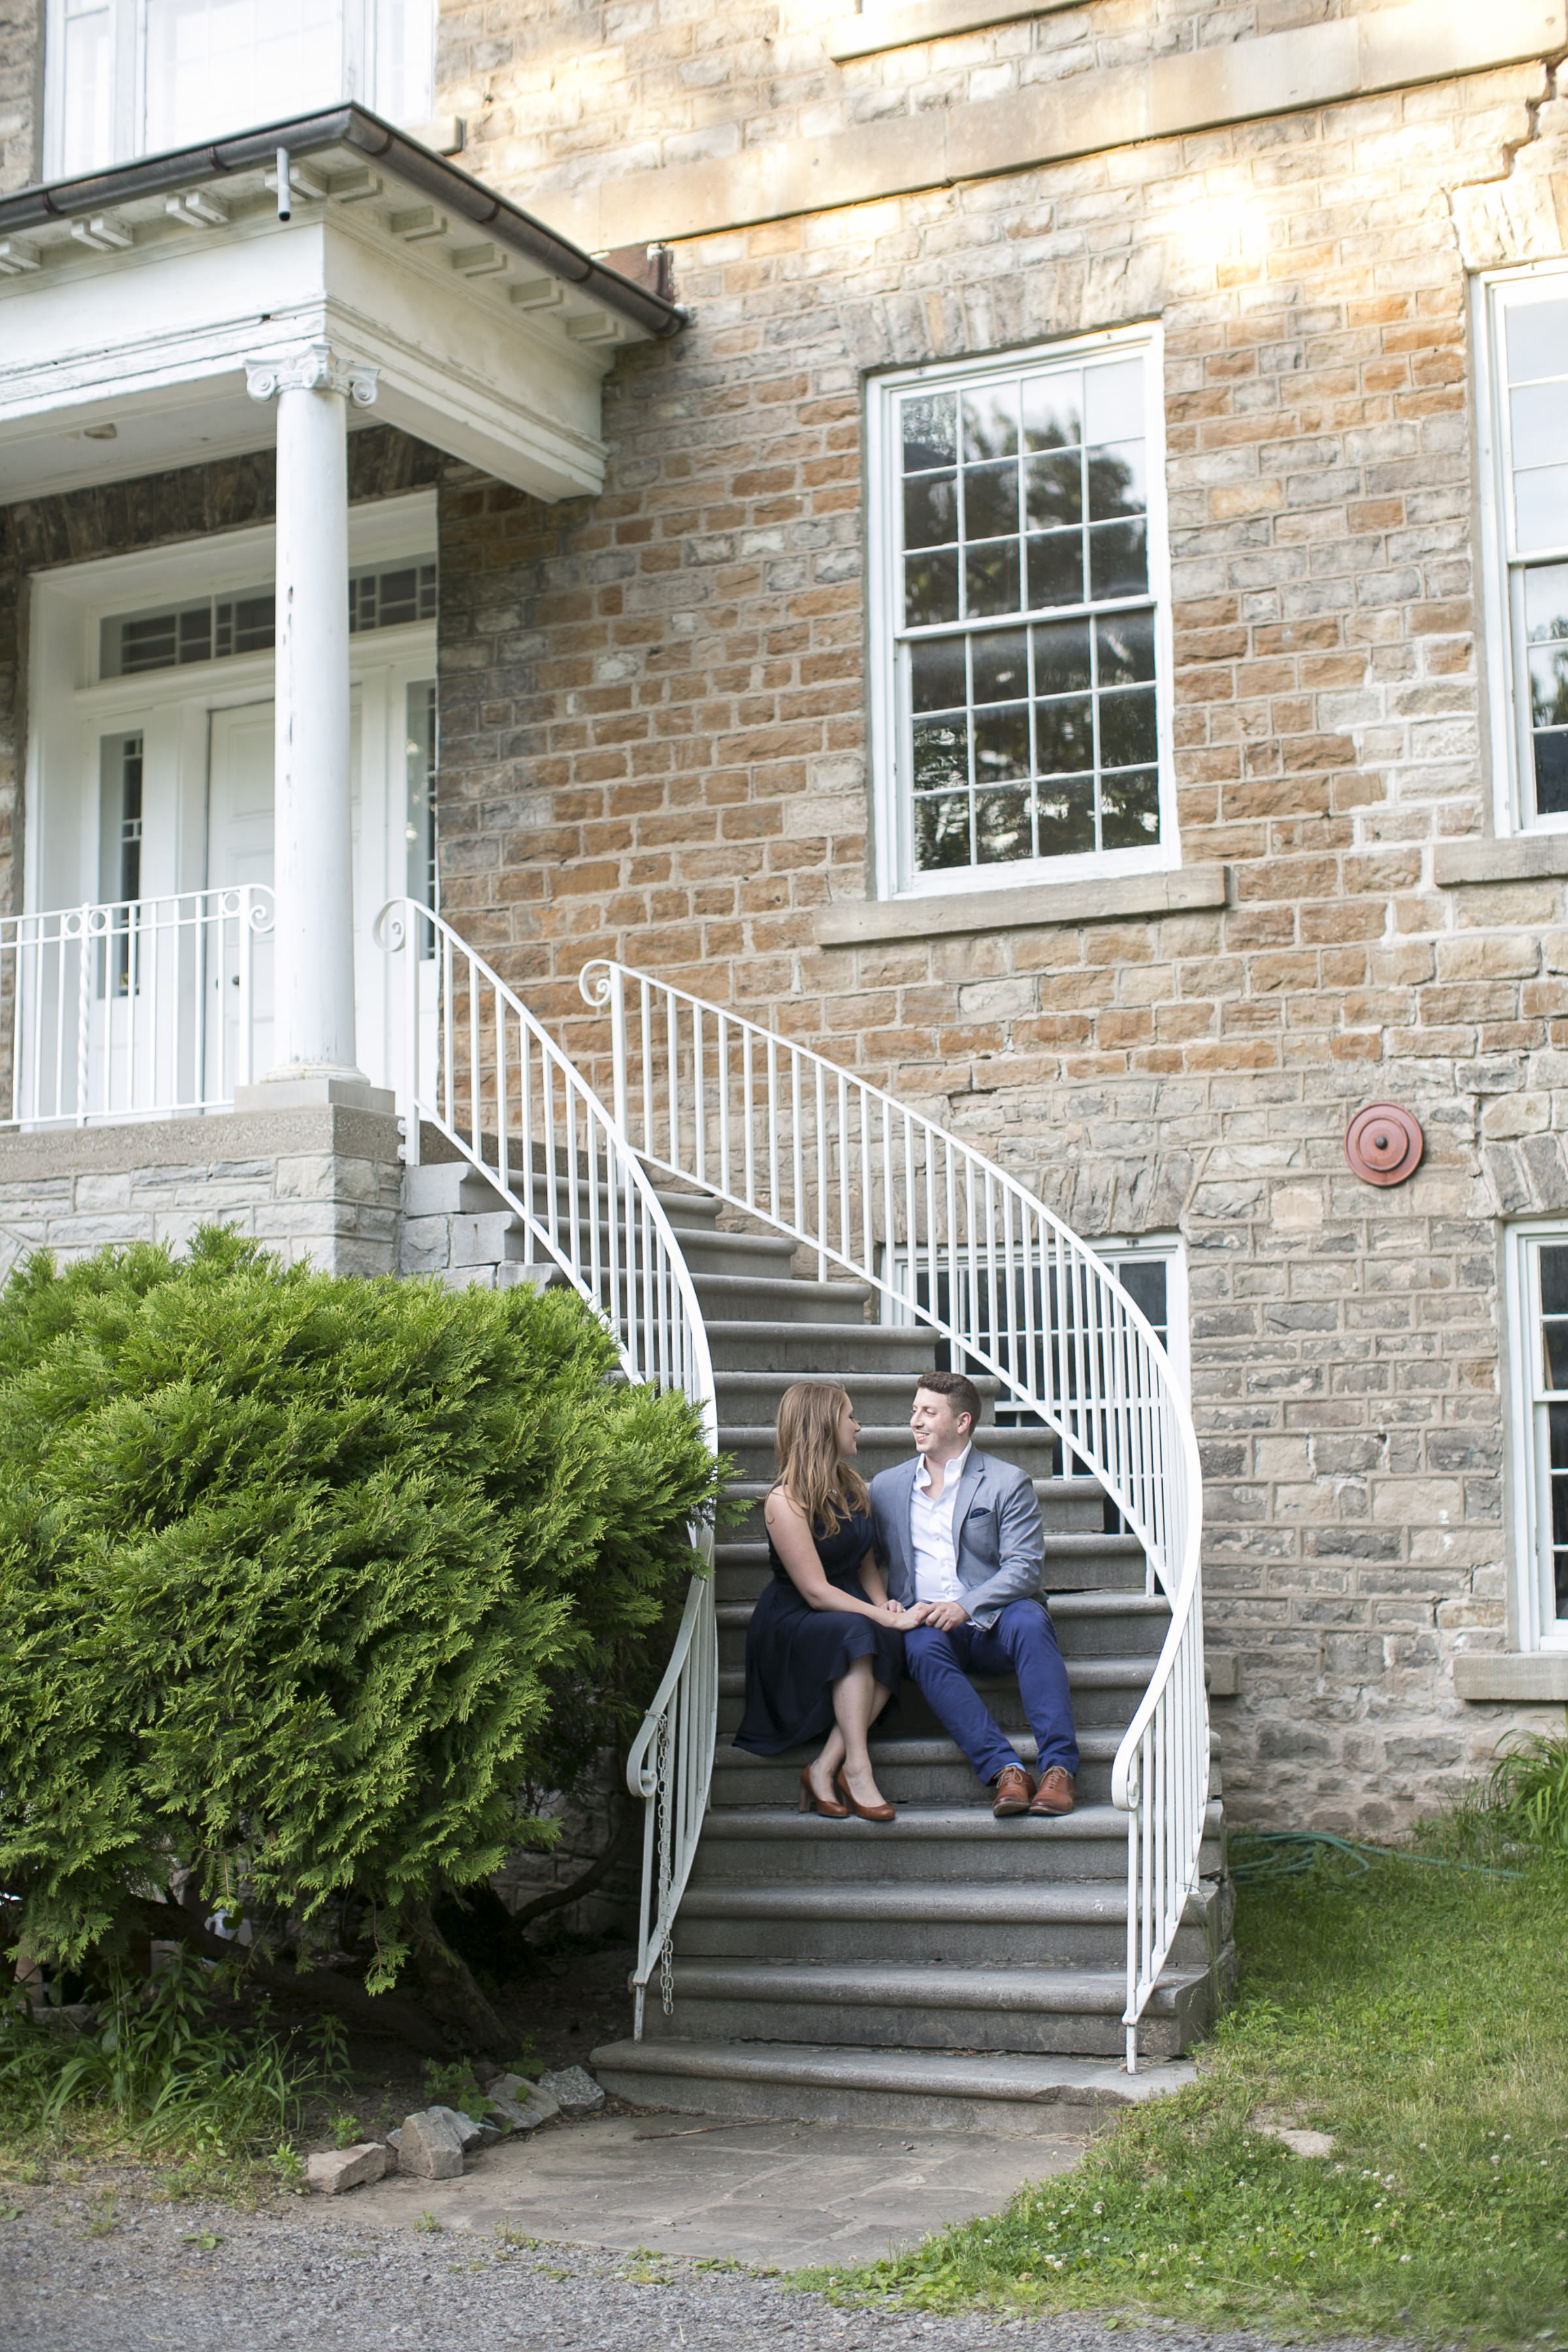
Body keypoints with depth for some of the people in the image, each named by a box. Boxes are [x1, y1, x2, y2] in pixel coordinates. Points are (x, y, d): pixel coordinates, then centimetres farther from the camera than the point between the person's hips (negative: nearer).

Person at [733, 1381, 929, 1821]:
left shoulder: (852, 1487, 10)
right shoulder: (785, 1501, -14)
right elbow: (816, 1591, -18)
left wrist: (886, 1606, -3)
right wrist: (887, 1618, -22)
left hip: (854, 1610, 6)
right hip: (792, 1623, -6)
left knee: (892, 1646, -27)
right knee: (855, 1632, -37)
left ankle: (825, 1768, -26)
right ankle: (856, 1769, -33)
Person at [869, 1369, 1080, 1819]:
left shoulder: (1008, 1482, 5)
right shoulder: (886, 1486, 16)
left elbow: (1025, 1566, -4)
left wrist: (966, 1606, -20)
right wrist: (898, 1609, -4)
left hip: (995, 1619, -1)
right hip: (926, 1622, 2)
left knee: (1029, 1621, -35)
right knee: (922, 1648, -34)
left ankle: (1058, 1766, -39)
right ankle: (1005, 1771, -42)